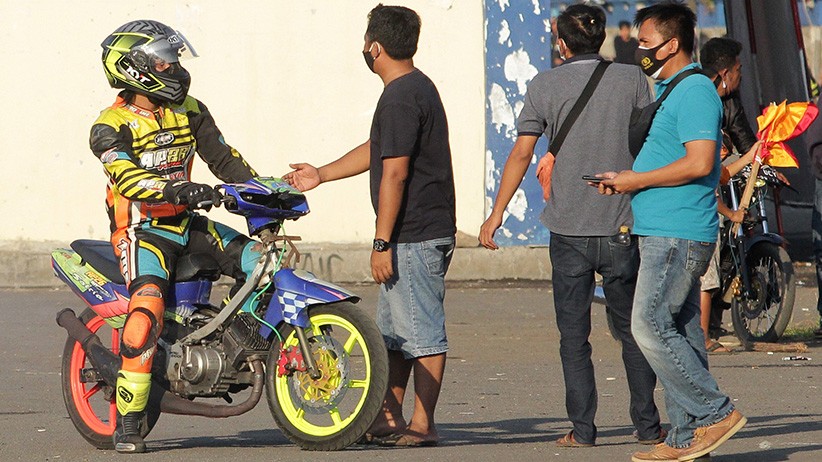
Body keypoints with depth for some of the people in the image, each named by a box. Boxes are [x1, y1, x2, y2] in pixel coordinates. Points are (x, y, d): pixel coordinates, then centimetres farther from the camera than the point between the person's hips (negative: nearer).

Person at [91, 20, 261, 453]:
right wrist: (178, 190, -41)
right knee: (147, 311, -27)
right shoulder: (110, 127, -10)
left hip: (185, 222, 6)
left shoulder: (190, 111, 9)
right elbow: (127, 177, -25)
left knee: (259, 261, -9)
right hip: (141, 230, -6)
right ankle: (127, 424, -24)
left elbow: (223, 158, 13)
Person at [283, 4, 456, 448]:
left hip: (413, 239, -11)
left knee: (422, 332, -6)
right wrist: (321, 174, 34)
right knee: (393, 332, 16)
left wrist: (381, 243, -20)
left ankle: (422, 425, -2)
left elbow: (394, 174, -21)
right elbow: (376, 150, 28)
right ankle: (388, 419, 22)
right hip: (426, 232, 11)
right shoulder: (418, 87, 17)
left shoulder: (399, 98, -17)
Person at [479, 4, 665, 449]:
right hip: (622, 227, 1)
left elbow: (521, 153, -2)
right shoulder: (632, 79, 1)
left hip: (568, 228, -1)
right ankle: (647, 425, 10)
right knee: (633, 329, 11)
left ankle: (582, 427, 2)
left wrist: (496, 214, 5)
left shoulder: (545, 85, 0)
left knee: (573, 334, 5)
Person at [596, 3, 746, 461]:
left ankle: (716, 412, -9)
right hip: (667, 232, 10)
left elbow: (699, 162, -24)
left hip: (677, 235, -10)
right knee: (680, 330, 8)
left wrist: (638, 180, -14)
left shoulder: (695, 91, -14)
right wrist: (626, 179, 12)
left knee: (651, 326, -13)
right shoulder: (671, 91, 20)